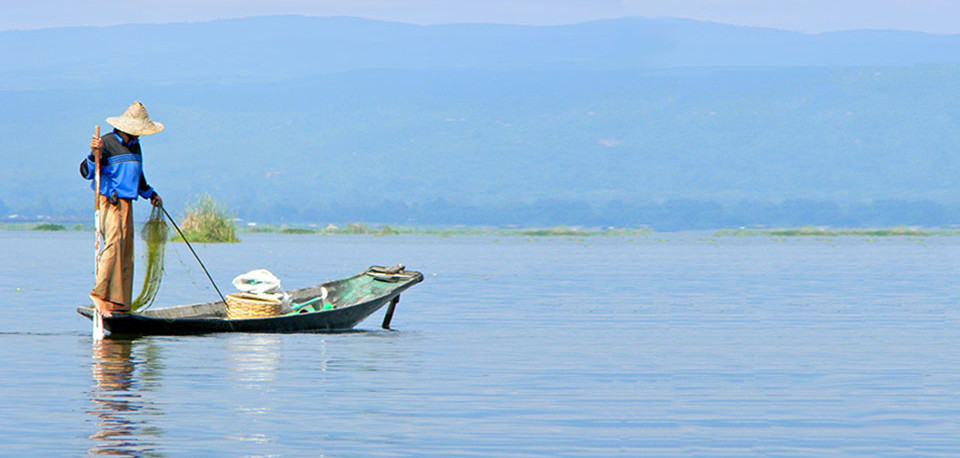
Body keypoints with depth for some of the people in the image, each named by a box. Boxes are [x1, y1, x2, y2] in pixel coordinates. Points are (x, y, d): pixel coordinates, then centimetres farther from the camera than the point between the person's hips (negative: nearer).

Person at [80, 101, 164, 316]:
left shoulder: (134, 146, 18)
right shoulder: (107, 143, -9)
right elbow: (86, 172, -16)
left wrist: (151, 194, 36)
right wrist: (94, 154, -32)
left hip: (126, 202, 9)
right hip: (109, 201, -9)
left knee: (127, 253, 6)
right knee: (114, 242, -25)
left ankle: (120, 304, 7)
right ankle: (100, 292, -30)